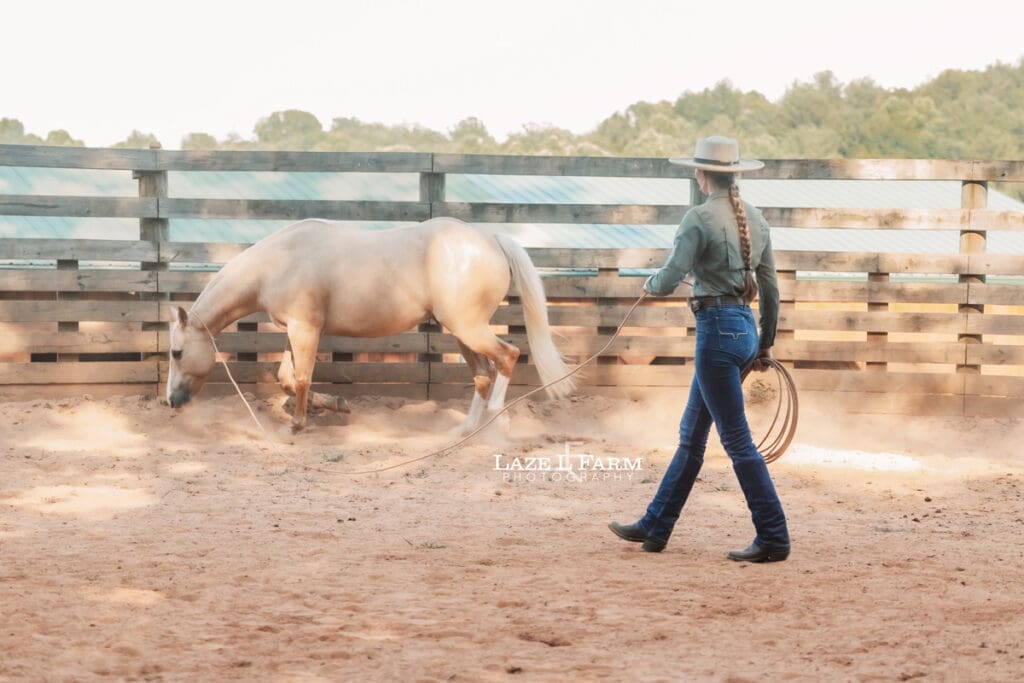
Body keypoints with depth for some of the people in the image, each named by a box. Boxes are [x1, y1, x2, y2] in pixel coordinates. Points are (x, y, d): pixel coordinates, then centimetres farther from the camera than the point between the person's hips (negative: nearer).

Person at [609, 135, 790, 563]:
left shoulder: (699, 218, -14)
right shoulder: (756, 218, 10)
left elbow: (668, 281, -17)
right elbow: (771, 289, 13)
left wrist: (650, 284, 6)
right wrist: (766, 344, 21)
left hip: (717, 330, -9)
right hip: (747, 328, 9)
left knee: (737, 441, -3)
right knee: (691, 434, 16)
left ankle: (773, 539, -1)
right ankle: (654, 528, 25)